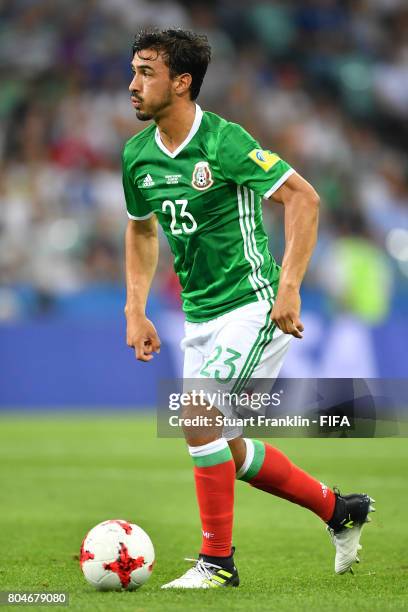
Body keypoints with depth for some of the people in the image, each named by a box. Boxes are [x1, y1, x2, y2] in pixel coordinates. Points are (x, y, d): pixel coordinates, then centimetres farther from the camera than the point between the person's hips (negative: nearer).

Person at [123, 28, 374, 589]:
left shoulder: (224, 142, -18)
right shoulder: (137, 154, 3)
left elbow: (303, 198, -18)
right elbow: (141, 229, 20)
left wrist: (289, 287, -24)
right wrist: (136, 312, 12)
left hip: (252, 305, -8)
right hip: (199, 315, 8)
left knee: (197, 415, -21)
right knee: (228, 450, 11)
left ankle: (218, 561, -9)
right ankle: (339, 511, 30)